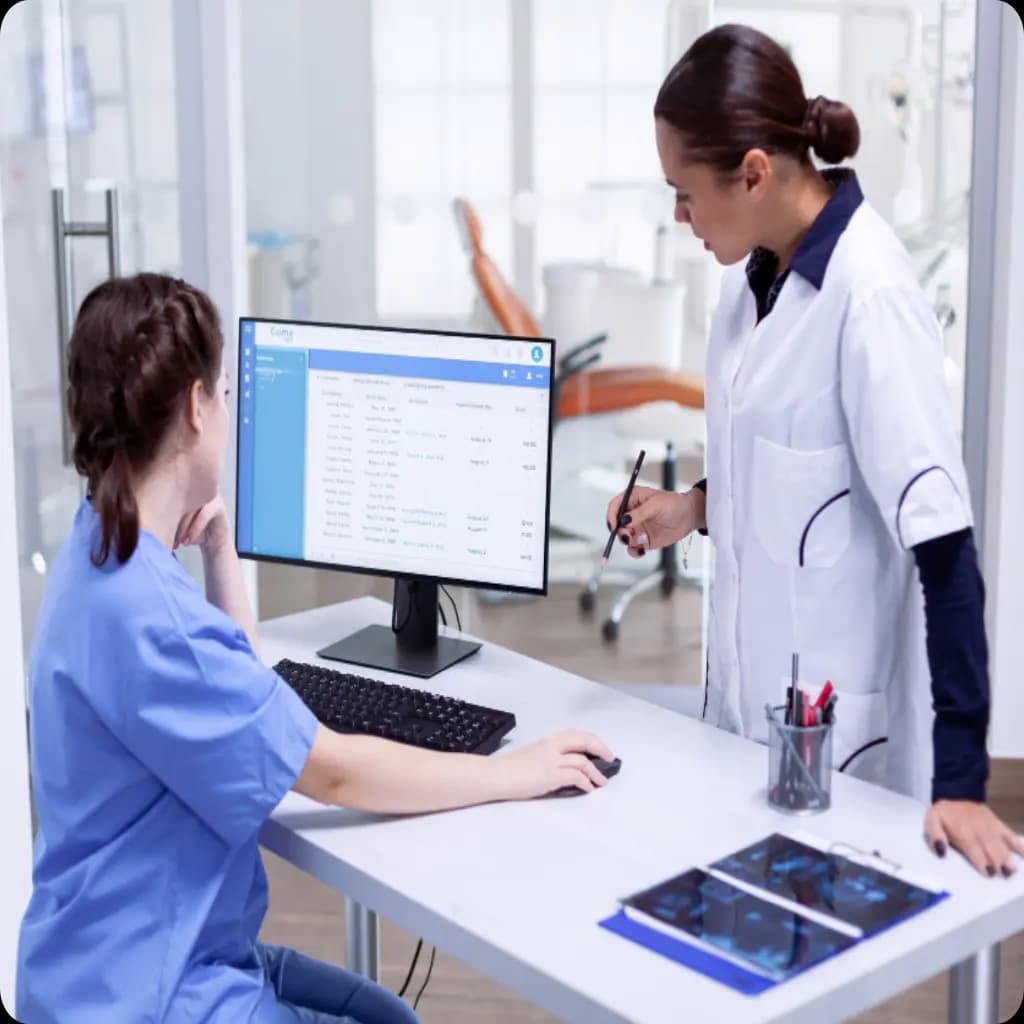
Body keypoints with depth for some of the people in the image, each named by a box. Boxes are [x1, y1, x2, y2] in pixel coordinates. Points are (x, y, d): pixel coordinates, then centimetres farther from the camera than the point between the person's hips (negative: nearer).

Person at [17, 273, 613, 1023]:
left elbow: (246, 699, 14)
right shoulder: (139, 610, -29)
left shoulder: (105, 557, 3)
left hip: (164, 951, 10)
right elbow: (333, 771, -24)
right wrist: (513, 773, -13)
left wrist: (218, 550, 5)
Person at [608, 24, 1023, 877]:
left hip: (840, 725, -7)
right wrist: (698, 508, 2)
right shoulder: (757, 271, 2)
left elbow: (944, 547, -24)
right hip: (750, 695, 8)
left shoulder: (870, 295, -21)